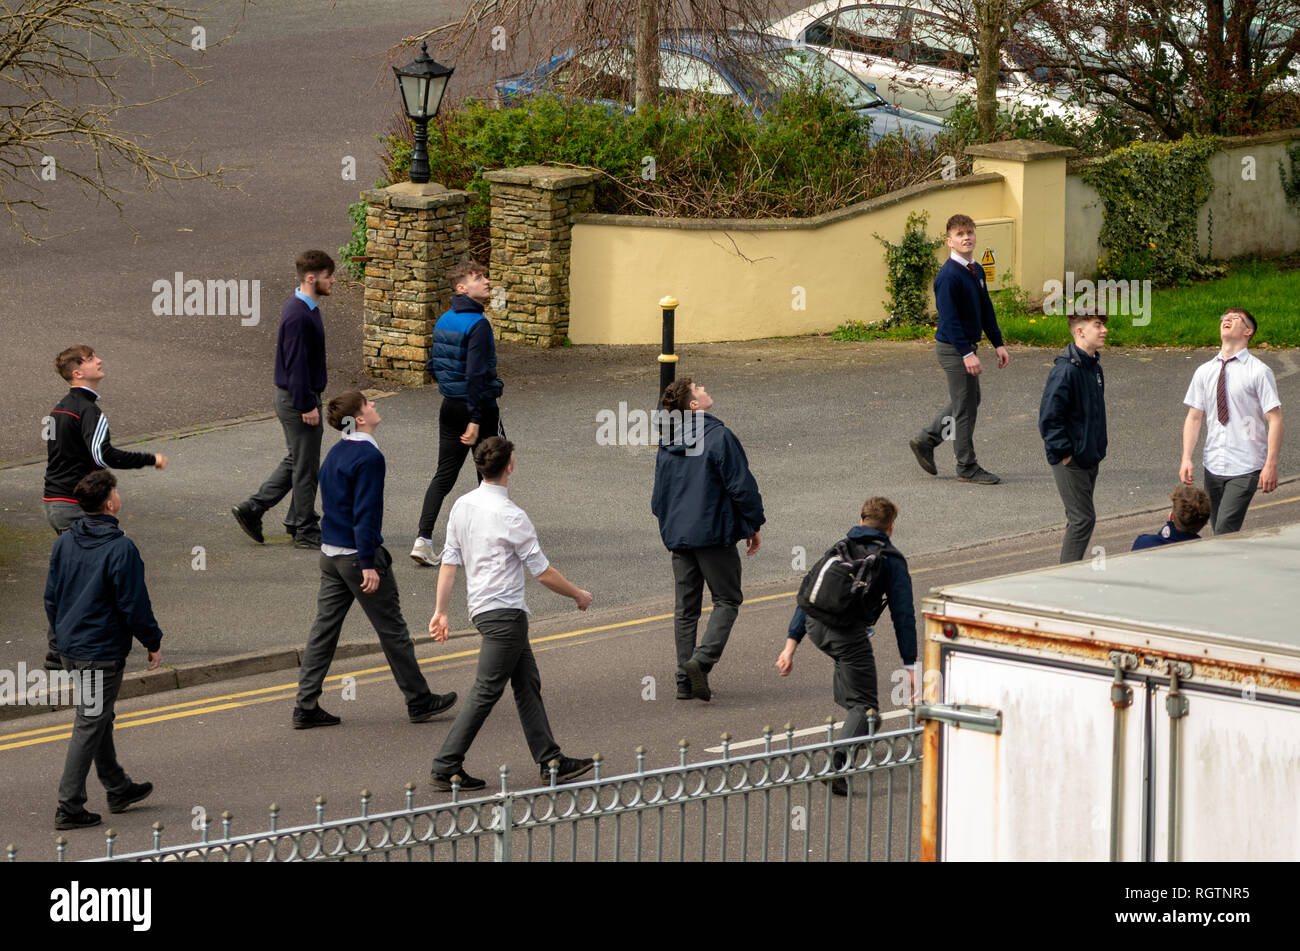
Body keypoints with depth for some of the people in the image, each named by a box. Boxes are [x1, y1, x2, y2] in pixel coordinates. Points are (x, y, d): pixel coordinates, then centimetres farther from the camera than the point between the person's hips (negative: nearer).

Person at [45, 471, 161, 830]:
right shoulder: (121, 549, -19)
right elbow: (134, 605, -16)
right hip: (102, 652, -8)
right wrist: (154, 642, -3)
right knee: (89, 726, -2)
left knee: (98, 719, 21)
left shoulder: (64, 542, 3)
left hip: (69, 648, 8)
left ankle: (117, 788, 34)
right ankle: (69, 808, -1)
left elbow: (51, 597, 11)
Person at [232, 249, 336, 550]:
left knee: (296, 461, 17)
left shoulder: (306, 308, 10)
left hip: (295, 398, 10)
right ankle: (306, 531, 11)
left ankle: (252, 510, 21)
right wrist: (308, 406, -22)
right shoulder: (298, 316, -23)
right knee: (305, 466, 1)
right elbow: (296, 364, -24)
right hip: (297, 400, -10)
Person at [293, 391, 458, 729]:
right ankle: (419, 701, 15)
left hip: (329, 554, 8)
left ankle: (306, 707, 6)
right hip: (358, 555, -8)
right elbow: (366, 513, -21)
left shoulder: (335, 454, 10)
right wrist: (368, 564, -21)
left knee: (324, 628, 8)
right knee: (392, 630, 4)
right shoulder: (368, 457, -17)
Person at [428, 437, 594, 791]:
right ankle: (446, 768, -5)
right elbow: (543, 573, -12)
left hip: (481, 608, 9)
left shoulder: (462, 506, 4)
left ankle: (550, 761, 18)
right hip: (505, 613, -9)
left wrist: (440, 610, 11)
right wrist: (578, 595, 2)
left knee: (528, 685, 14)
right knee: (486, 692, -5)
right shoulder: (511, 516, -18)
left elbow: (449, 562, 6)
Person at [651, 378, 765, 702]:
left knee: (685, 608, 11)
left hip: (677, 537, 6)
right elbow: (742, 486, -13)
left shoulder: (666, 445, 8)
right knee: (727, 601, 4)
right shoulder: (719, 438, -13)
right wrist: (753, 526, -2)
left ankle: (685, 680, 10)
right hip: (714, 533, -6)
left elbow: (658, 496, 16)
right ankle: (702, 660, -14)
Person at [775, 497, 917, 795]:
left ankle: (863, 722, 49)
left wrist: (791, 645, 20)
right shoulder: (892, 561, 8)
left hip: (815, 625, 6)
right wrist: (911, 667, 5)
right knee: (864, 706, 0)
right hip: (848, 631, -6)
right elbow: (903, 615, 3)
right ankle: (836, 767, -19)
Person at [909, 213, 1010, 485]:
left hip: (968, 345, 9)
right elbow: (949, 319, -23)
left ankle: (925, 441, 29)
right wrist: (967, 354, -27)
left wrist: (998, 344, 14)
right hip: (953, 348, -9)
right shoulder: (948, 275, -20)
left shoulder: (976, 271, 9)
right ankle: (967, 467, 9)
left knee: (969, 400, 19)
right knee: (964, 406, -1)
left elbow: (986, 310, 17)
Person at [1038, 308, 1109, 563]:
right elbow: (1049, 417, -21)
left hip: (1089, 459, 9)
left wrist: (1097, 449, 17)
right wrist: (1063, 453, -19)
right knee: (1082, 518, -9)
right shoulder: (1066, 370, -20)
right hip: (1070, 462, -9)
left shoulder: (1093, 366, 10)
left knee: (1082, 518, 15)